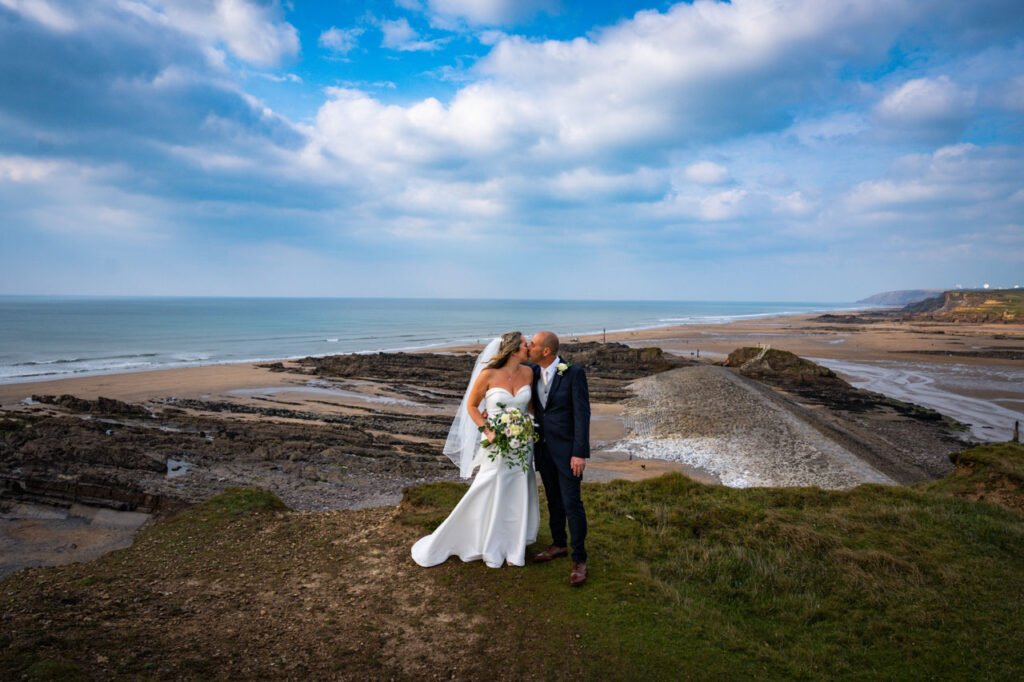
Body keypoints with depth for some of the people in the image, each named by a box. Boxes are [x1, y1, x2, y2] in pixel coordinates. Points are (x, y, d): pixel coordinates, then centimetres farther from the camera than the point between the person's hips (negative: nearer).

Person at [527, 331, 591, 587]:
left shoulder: (574, 373, -16)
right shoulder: (533, 372, 1)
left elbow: (582, 414, -17)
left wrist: (580, 453, -20)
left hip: (566, 448, -6)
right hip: (543, 447, 6)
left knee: (571, 503, -3)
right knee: (553, 499, 17)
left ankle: (579, 559, 8)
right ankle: (559, 544, 33)